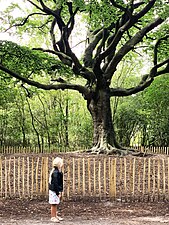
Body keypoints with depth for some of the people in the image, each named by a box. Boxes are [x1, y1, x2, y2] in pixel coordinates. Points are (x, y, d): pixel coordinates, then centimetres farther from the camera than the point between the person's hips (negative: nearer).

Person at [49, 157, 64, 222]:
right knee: (54, 204, 0)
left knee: (55, 204, 18)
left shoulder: (58, 172, 10)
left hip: (56, 190, 10)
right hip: (54, 191, -10)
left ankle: (55, 216, 29)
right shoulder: (55, 173, -21)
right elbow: (55, 183, -22)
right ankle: (53, 217, 9)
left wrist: (60, 191, 19)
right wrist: (58, 192, -19)